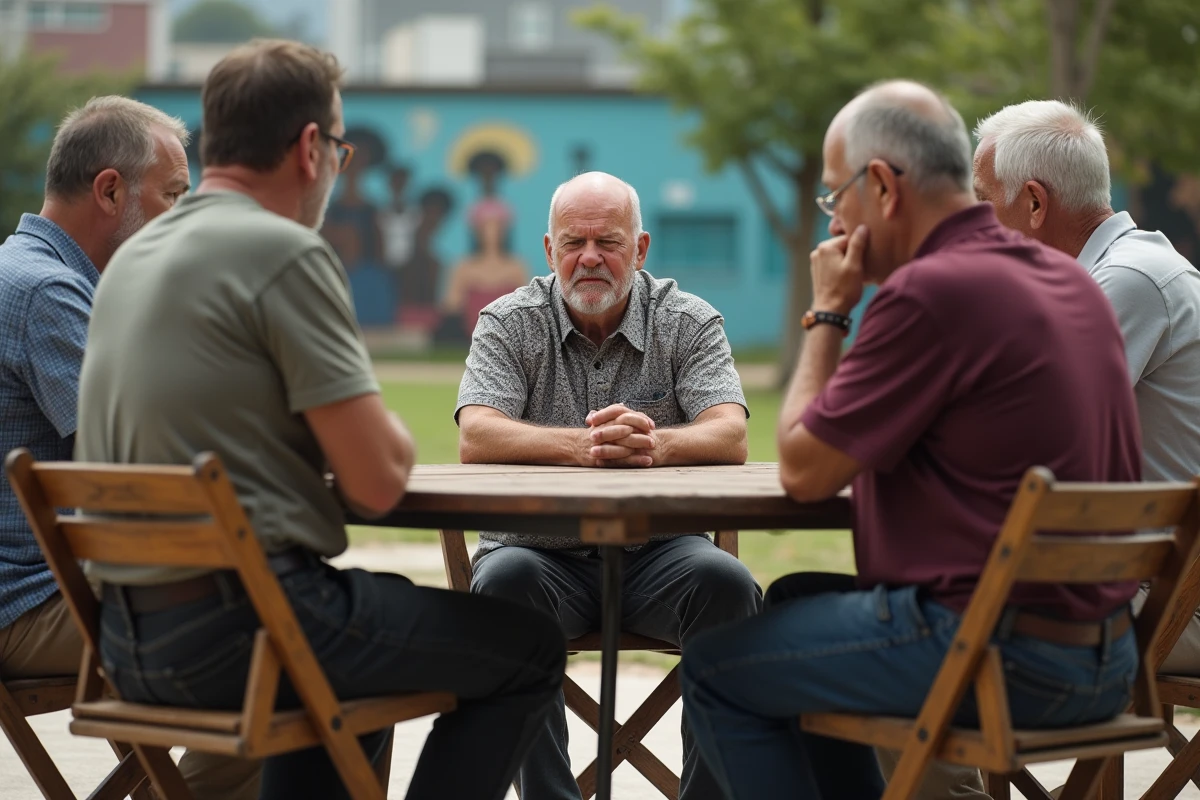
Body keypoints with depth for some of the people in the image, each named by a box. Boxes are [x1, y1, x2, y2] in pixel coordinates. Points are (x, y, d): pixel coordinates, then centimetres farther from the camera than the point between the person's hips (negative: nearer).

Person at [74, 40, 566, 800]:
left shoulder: (132, 257, 12)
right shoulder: (287, 253, -14)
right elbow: (379, 481, -15)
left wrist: (353, 427, 17)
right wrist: (389, 431, 7)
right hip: (238, 622, -9)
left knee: (379, 606, 36)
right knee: (529, 649, 8)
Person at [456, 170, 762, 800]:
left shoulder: (689, 322, 3)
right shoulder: (510, 324, 2)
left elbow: (730, 438, -13)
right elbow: (476, 439, -15)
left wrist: (653, 445, -36)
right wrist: (581, 446, -34)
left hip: (657, 550, 1)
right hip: (542, 549, 0)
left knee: (725, 583, -29)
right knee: (504, 582, -32)